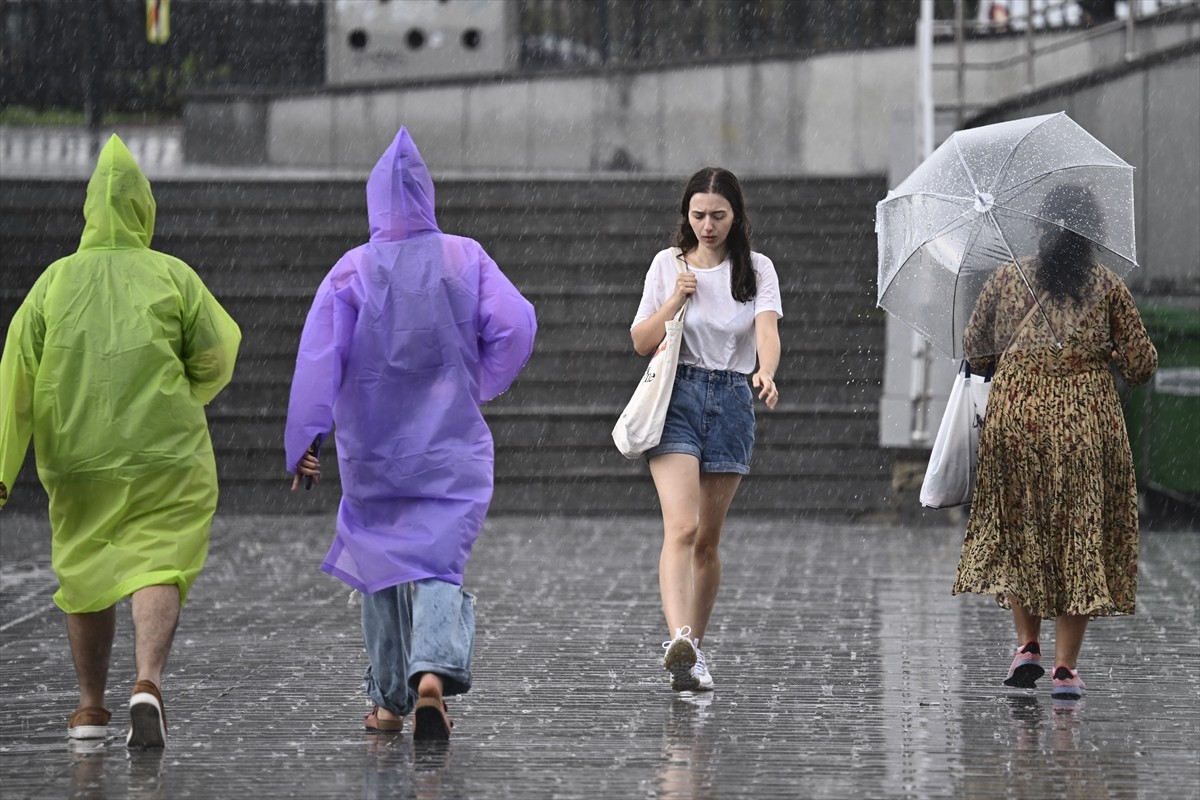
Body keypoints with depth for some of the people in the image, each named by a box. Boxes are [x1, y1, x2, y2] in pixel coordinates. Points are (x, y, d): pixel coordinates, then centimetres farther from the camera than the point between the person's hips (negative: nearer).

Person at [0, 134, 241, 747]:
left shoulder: (55, 281, 2)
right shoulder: (173, 276, -2)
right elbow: (216, 357, -3)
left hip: (80, 460, 2)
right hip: (165, 455, -2)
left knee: (86, 573, 17)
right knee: (156, 570, -4)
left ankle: (91, 709, 22)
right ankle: (148, 686, -28)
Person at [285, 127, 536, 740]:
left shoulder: (352, 271, -5)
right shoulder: (465, 259, -2)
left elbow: (319, 357, -12)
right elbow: (515, 325, -8)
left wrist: (303, 438, -11)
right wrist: (480, 385, 9)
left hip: (373, 449, 0)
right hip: (451, 447, 0)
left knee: (383, 565, 16)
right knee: (437, 562, -1)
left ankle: (389, 700, 21)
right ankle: (434, 671, -28)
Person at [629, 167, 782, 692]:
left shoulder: (756, 269, 5)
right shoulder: (668, 265, 6)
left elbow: (767, 329, -12)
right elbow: (641, 342, 8)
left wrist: (767, 373, -32)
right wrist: (676, 300, -8)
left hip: (732, 402, 1)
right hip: (677, 397, -1)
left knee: (708, 538, 8)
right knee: (681, 526, -19)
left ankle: (694, 649, 21)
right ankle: (679, 640, -34)